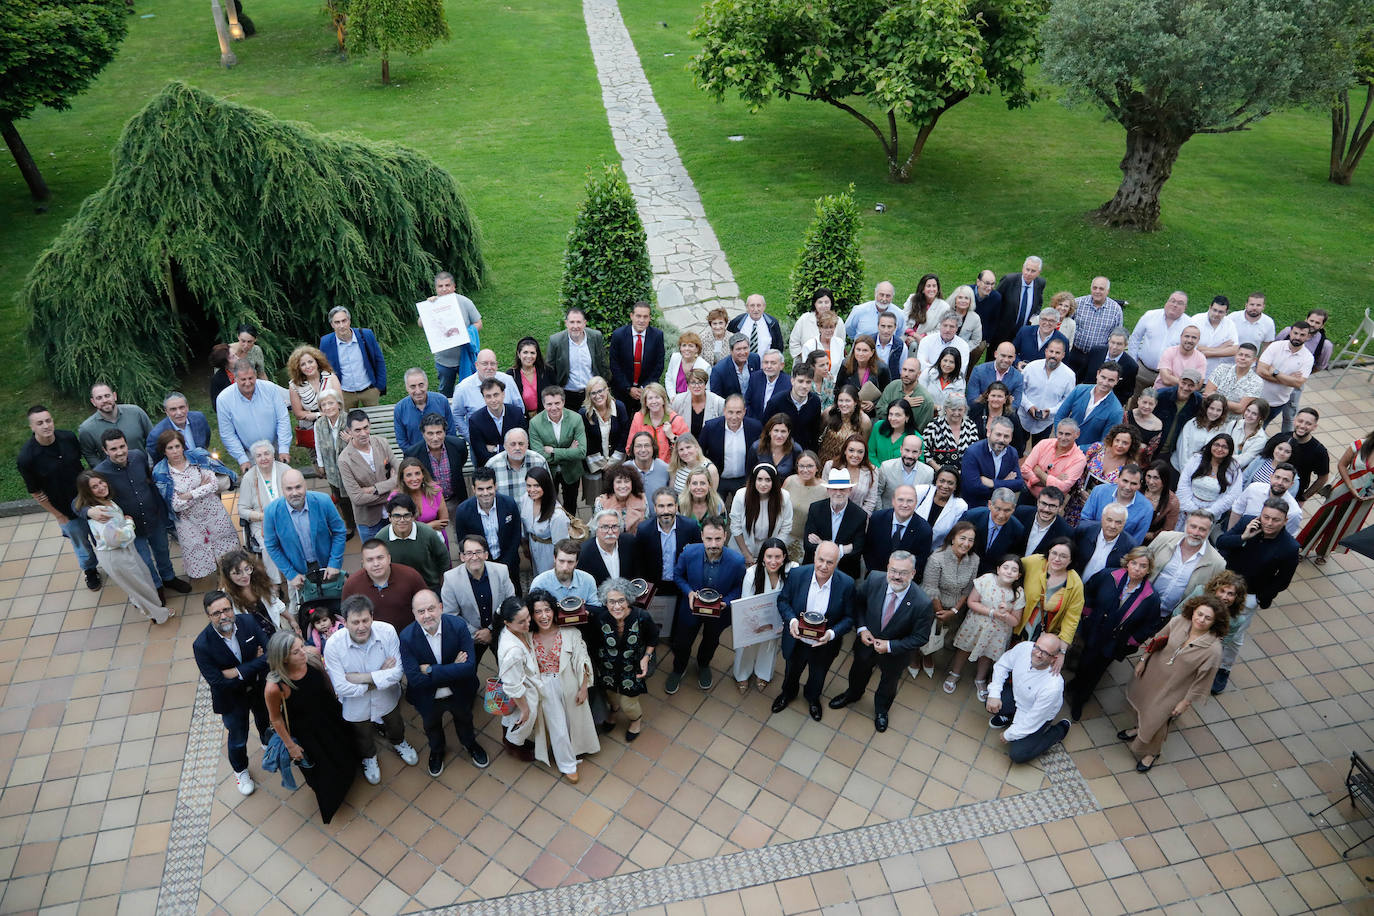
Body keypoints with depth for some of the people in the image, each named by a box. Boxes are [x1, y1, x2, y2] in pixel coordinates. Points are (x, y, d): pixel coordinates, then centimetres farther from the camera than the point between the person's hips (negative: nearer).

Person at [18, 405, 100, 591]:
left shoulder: (69, 438, -17)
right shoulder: (26, 457, -25)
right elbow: (35, 493, -13)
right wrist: (58, 515, -7)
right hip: (66, 511, -2)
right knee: (81, 543, 20)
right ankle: (90, 570, 48)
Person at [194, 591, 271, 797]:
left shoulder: (248, 621, -22)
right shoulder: (202, 645, -31)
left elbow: (270, 653, -24)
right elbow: (218, 683, -29)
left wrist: (238, 671, -31)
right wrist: (254, 665, -25)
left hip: (259, 688, 3)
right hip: (232, 699, -3)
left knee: (265, 721, 31)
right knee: (238, 739, 19)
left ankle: (267, 742, 65)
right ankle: (240, 771, 50)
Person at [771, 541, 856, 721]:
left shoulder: (847, 584, -26)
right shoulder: (797, 574, -24)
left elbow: (849, 617, -15)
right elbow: (783, 600, -9)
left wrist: (832, 633, -32)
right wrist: (791, 620, -28)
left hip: (824, 645, 0)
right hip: (797, 641, 0)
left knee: (817, 677, 31)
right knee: (792, 672, 32)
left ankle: (812, 697, 65)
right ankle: (788, 693, 66)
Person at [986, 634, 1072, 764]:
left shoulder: (1053, 686, -38)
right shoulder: (1024, 647, -26)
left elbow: (1033, 719, -26)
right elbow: (1002, 665, -6)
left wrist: (1009, 735, -13)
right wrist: (994, 694, -15)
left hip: (1038, 717, -5)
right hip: (1017, 697, 5)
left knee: (1018, 754, -14)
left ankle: (1059, 730, 8)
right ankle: (1008, 716, 14)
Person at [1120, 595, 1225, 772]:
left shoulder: (1213, 649, -30)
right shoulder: (1178, 622, -21)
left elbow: (1202, 680, -18)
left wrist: (1185, 702, -10)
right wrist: (1144, 660, 6)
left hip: (1173, 690, -4)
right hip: (1153, 673, 4)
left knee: (1156, 721, 12)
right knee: (1142, 701, 28)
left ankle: (1151, 752, 44)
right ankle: (1139, 729, 61)